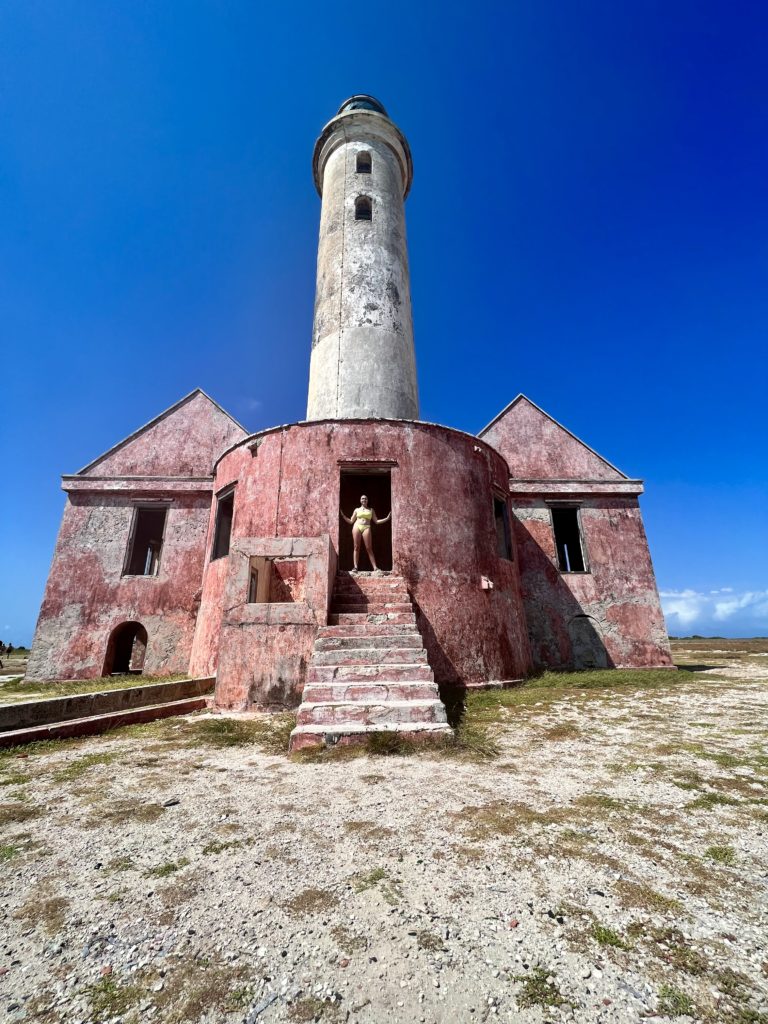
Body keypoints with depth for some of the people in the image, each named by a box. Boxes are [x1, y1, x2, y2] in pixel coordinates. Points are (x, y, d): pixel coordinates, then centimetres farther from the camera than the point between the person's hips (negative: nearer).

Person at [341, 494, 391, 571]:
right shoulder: (357, 510, 18)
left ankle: (375, 567, -12)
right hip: (357, 527, 1)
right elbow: (351, 521, 17)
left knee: (369, 548, -8)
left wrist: (387, 518, 7)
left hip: (366, 528, -1)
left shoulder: (371, 510, 18)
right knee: (356, 547, -5)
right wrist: (342, 515, 9)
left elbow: (376, 521, 14)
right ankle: (355, 567, -5)